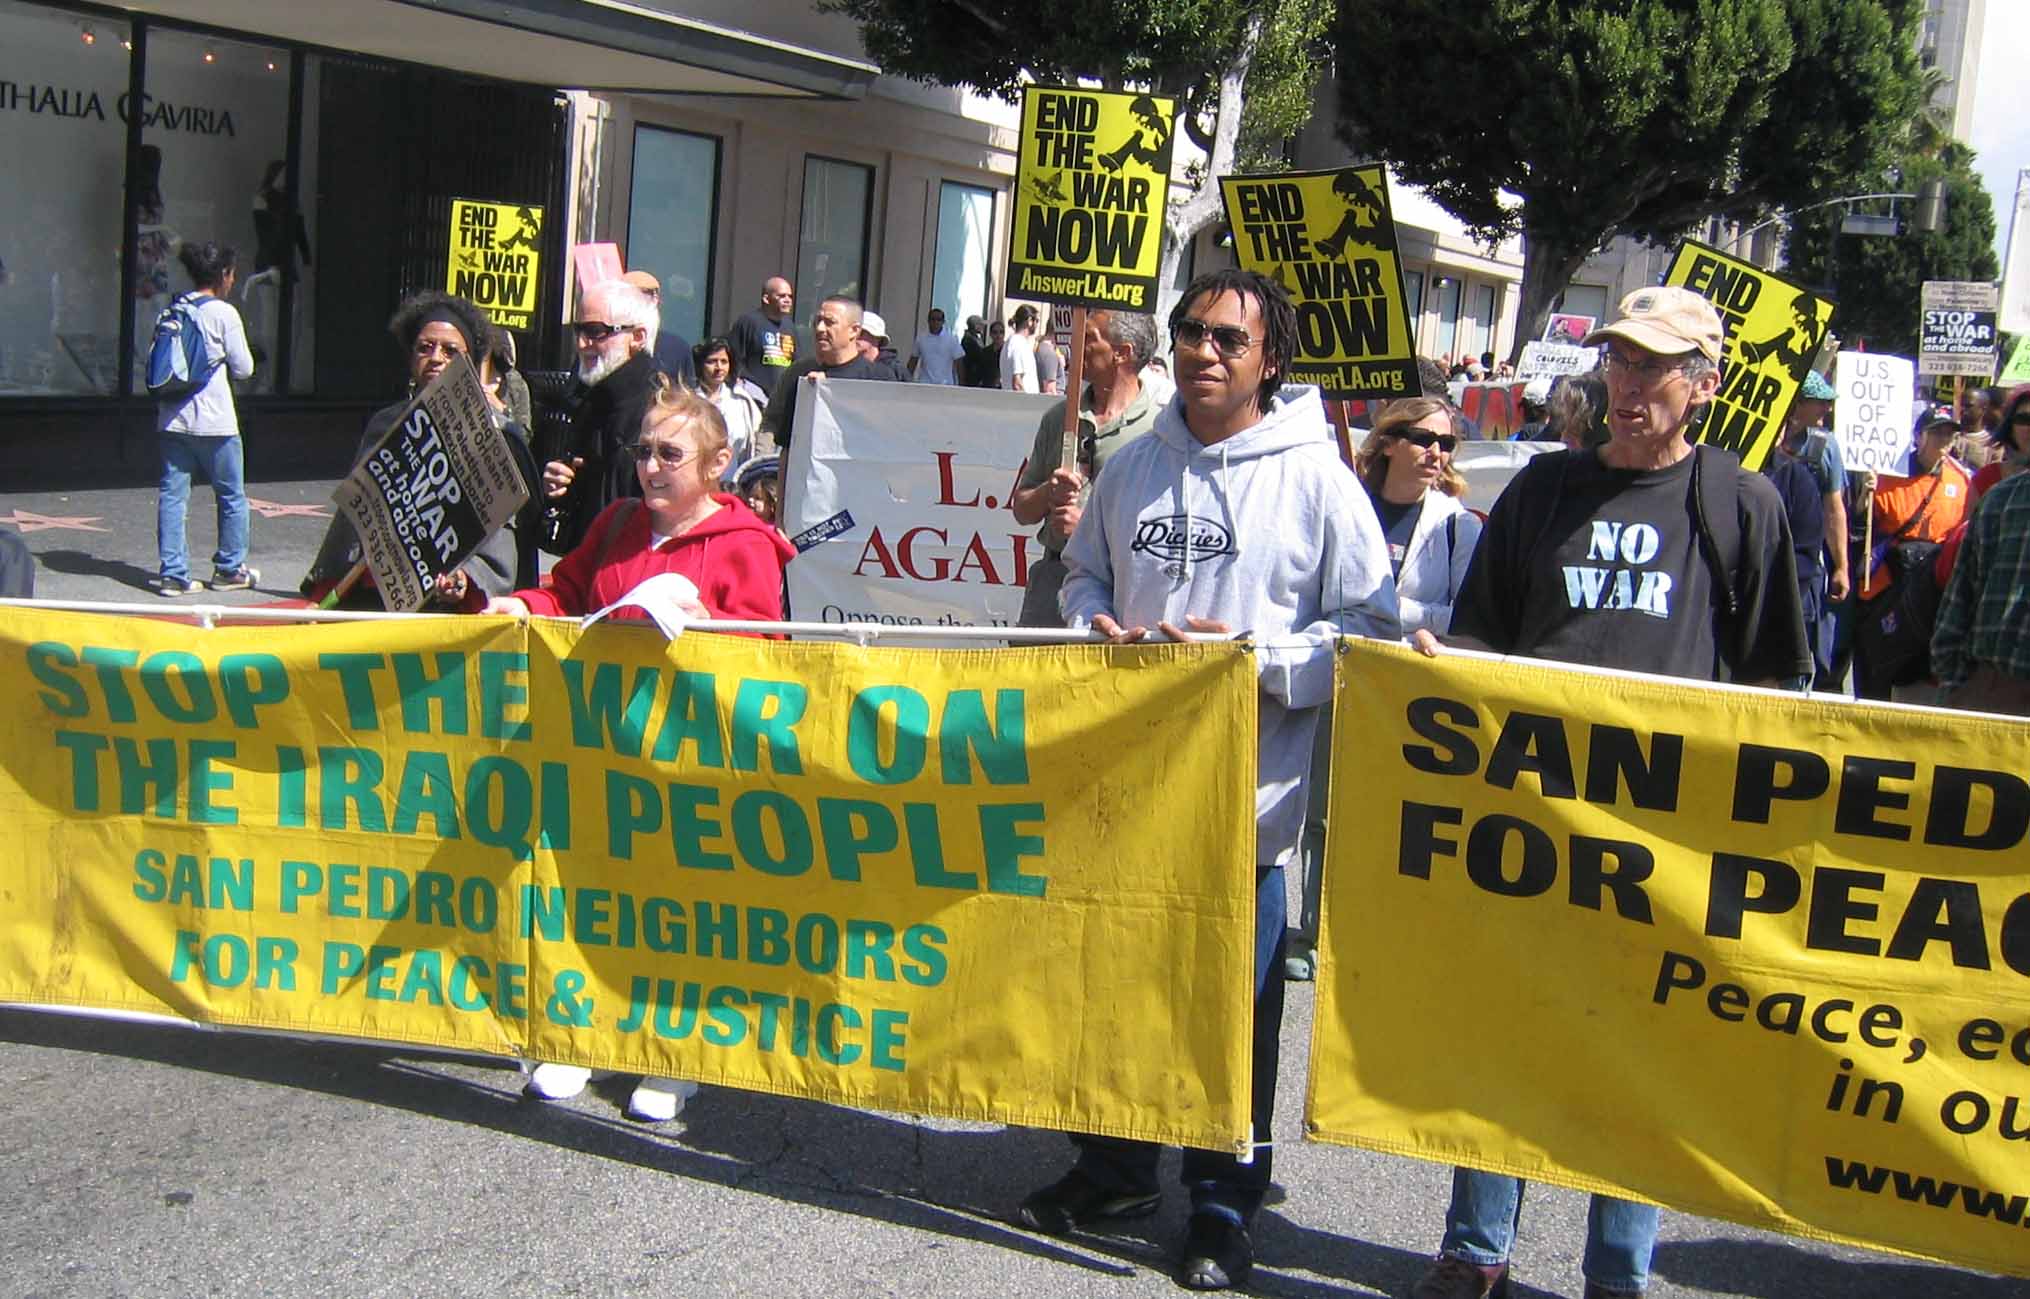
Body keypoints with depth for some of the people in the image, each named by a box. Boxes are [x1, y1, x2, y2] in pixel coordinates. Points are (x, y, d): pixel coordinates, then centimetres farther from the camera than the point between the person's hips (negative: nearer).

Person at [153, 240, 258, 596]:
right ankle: (229, 569, 19)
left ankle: (172, 573, 3)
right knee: (232, 496, 10)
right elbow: (243, 369, -5)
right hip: (214, 422, -5)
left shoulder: (172, 310, 7)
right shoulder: (224, 314, -9)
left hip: (172, 419, 5)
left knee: (172, 495, 5)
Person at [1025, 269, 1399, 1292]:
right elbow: (1083, 572, 20)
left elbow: (1369, 630, -8)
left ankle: (1225, 1205, 23)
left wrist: (1254, 656, -19)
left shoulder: (1316, 479, -8)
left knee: (1236, 1001, 7)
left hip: (1247, 787, -5)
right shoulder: (1134, 466, 7)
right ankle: (1115, 1167, 36)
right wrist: (1095, 624, -2)